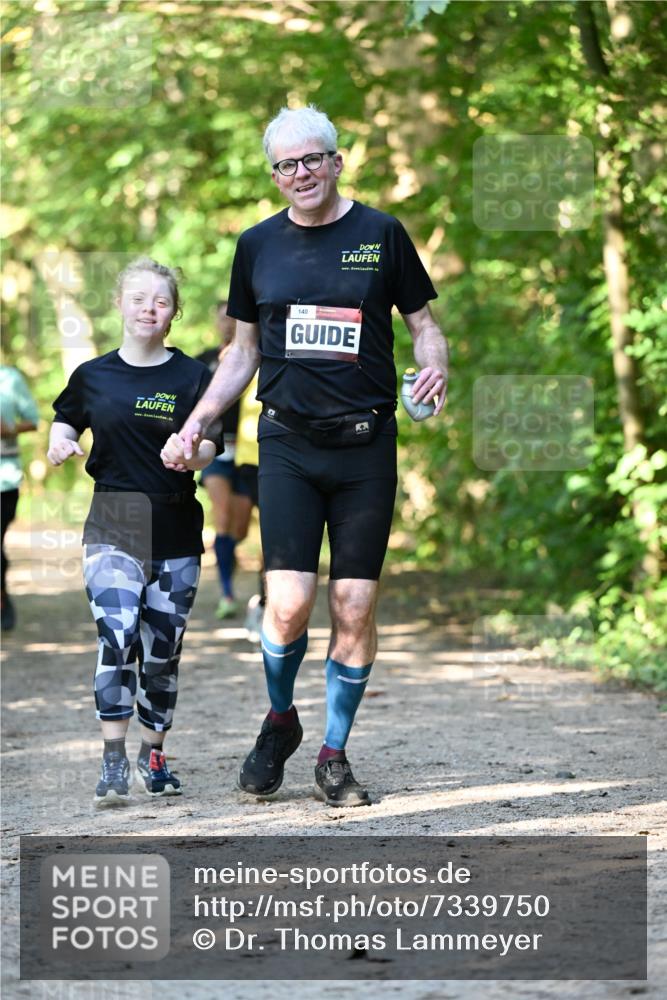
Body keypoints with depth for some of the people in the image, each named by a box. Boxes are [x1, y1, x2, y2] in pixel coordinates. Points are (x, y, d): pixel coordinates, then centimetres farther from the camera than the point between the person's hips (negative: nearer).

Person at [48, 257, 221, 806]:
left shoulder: (193, 377, 2)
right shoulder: (93, 376, 5)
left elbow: (208, 448, -2)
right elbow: (66, 422, 21)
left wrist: (191, 454, -24)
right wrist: (60, 442, -1)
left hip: (175, 533, 1)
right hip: (112, 526, -1)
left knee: (163, 650, 5)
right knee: (117, 637, -17)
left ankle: (153, 755, 23)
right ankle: (114, 765, -17)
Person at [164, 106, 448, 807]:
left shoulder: (381, 235, 3)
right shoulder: (258, 246, 8)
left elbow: (423, 325, 10)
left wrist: (436, 368, -12)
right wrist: (197, 421, 8)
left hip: (365, 445, 0)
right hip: (287, 445, 1)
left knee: (355, 609, -1)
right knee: (289, 604, -10)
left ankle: (334, 756, 14)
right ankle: (279, 722, 18)